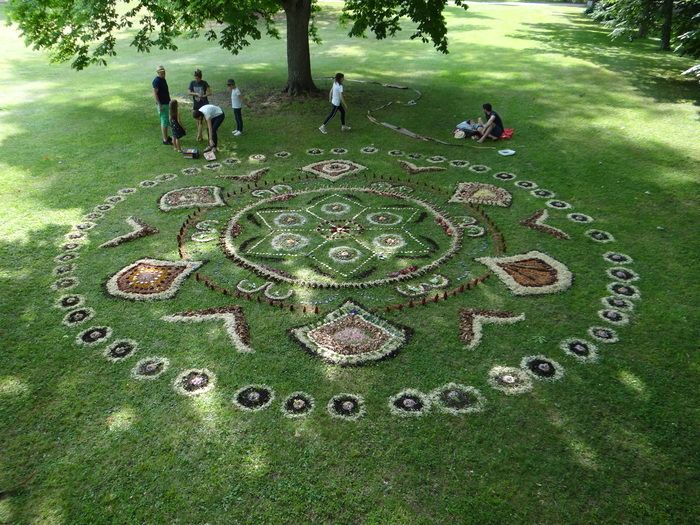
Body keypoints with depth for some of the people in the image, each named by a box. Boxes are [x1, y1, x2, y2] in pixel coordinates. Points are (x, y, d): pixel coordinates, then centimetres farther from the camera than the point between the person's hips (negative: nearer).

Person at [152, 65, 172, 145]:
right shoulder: (156, 81, -17)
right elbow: (155, 94, -20)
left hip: (166, 103, 9)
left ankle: (166, 137, 26)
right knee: (164, 121, -6)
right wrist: (159, 105, -23)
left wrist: (169, 100, 22)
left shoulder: (163, 79, 11)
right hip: (162, 104, -9)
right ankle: (165, 140, -1)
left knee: (167, 121, 16)